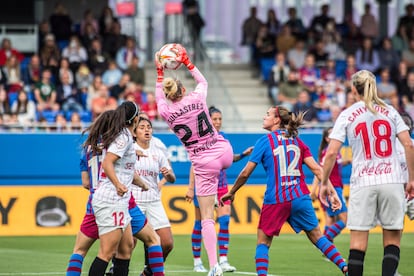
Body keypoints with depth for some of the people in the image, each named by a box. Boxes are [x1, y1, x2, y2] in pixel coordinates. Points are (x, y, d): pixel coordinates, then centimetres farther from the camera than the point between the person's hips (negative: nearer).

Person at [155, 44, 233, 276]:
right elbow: (203, 81, 18)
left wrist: (160, 71, 23)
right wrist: (186, 61, 25)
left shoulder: (166, 112, -7)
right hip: (224, 152, 2)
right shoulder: (197, 99, -6)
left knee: (207, 218, 1)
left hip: (204, 164, -2)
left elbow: (159, 97, 19)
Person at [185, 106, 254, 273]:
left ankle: (223, 261, -7)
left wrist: (243, 154, 3)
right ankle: (197, 262, 12)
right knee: (200, 223, 2)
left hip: (221, 185, 5)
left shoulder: (223, 137, 7)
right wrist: (191, 188, -15)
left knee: (225, 220, -8)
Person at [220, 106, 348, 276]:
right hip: (300, 198, 4)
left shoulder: (265, 141, -1)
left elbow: (245, 173, -1)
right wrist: (332, 192, 2)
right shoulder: (297, 141, 10)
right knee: (317, 236, 14)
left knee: (263, 242, 8)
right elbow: (317, 169, 2)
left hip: (275, 201, -4)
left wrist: (231, 193, 13)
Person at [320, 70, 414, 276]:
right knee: (392, 240, 4)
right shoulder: (389, 111, 8)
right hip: (392, 181, 1)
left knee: (358, 242, 1)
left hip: (362, 182, -1)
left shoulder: (347, 115, 3)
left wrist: (324, 183, 6)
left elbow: (331, 153, -4)